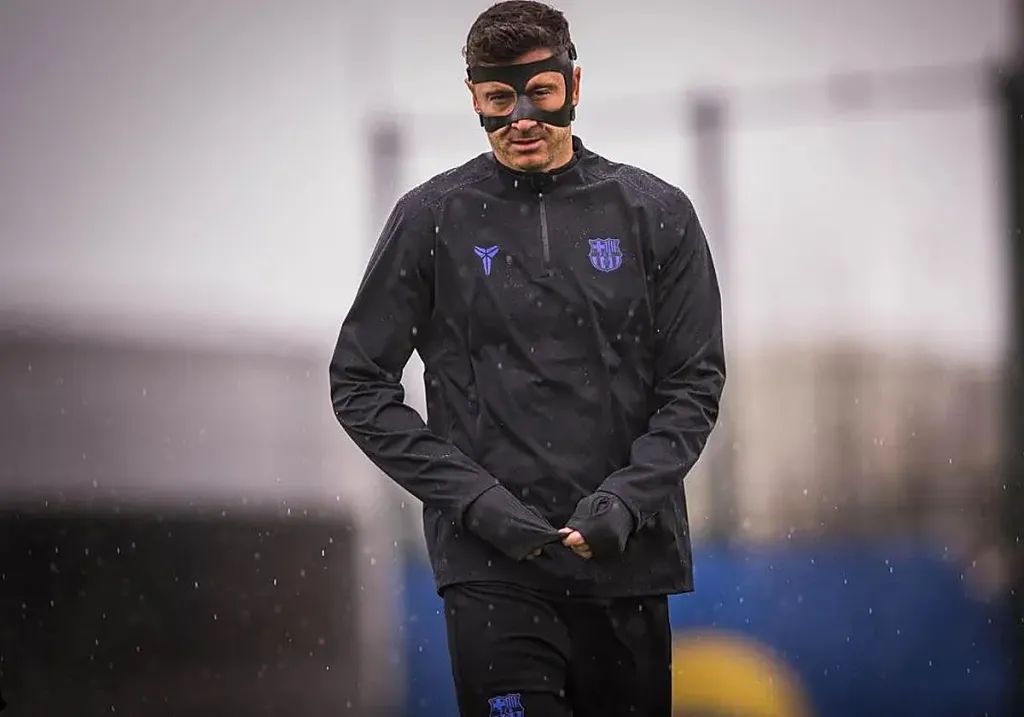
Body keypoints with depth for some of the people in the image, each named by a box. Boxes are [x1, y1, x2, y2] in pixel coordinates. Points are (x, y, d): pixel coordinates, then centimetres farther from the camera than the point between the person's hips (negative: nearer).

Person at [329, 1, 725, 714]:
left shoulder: (655, 213, 6)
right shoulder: (431, 219, 3)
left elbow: (696, 382, 6)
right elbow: (359, 385, 4)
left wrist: (628, 497, -10)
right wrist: (471, 495, -8)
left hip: (629, 560, 2)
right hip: (490, 567, -2)